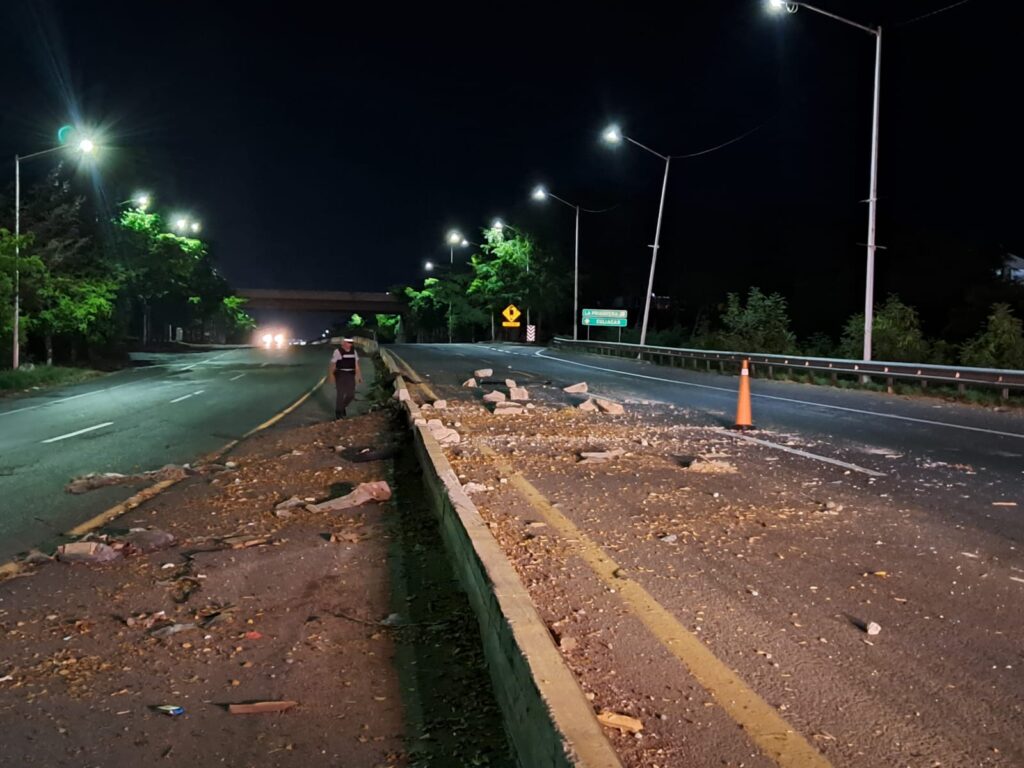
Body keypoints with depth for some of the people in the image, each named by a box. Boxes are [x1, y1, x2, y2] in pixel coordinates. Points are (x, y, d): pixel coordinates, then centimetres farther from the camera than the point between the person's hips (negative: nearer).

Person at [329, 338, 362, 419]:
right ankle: (338, 412, 15)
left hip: (351, 375, 5)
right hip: (340, 375, -5)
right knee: (341, 395, -2)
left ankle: (342, 407, 32)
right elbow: (333, 365, -5)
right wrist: (331, 376, -5)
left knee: (351, 394, 5)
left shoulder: (353, 351, 6)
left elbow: (356, 365, 11)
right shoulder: (338, 351, -9)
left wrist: (359, 376, 8)